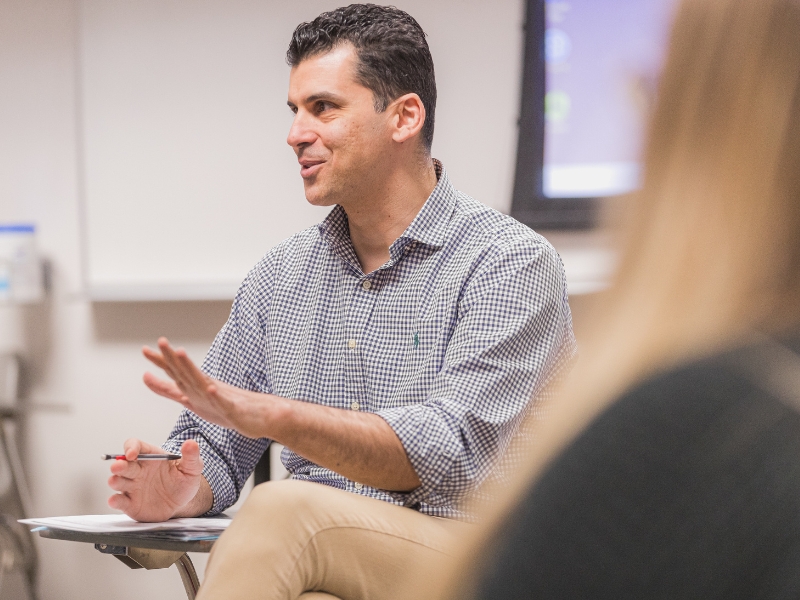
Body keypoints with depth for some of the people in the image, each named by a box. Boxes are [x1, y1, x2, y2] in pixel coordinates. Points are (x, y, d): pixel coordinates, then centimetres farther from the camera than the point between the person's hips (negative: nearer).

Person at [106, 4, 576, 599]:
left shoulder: (511, 263, -5)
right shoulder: (279, 275, 16)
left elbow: (450, 454, -17)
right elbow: (213, 447, 17)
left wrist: (264, 413, -26)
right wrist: (179, 489, -8)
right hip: (311, 552, 5)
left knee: (284, 510, -34)